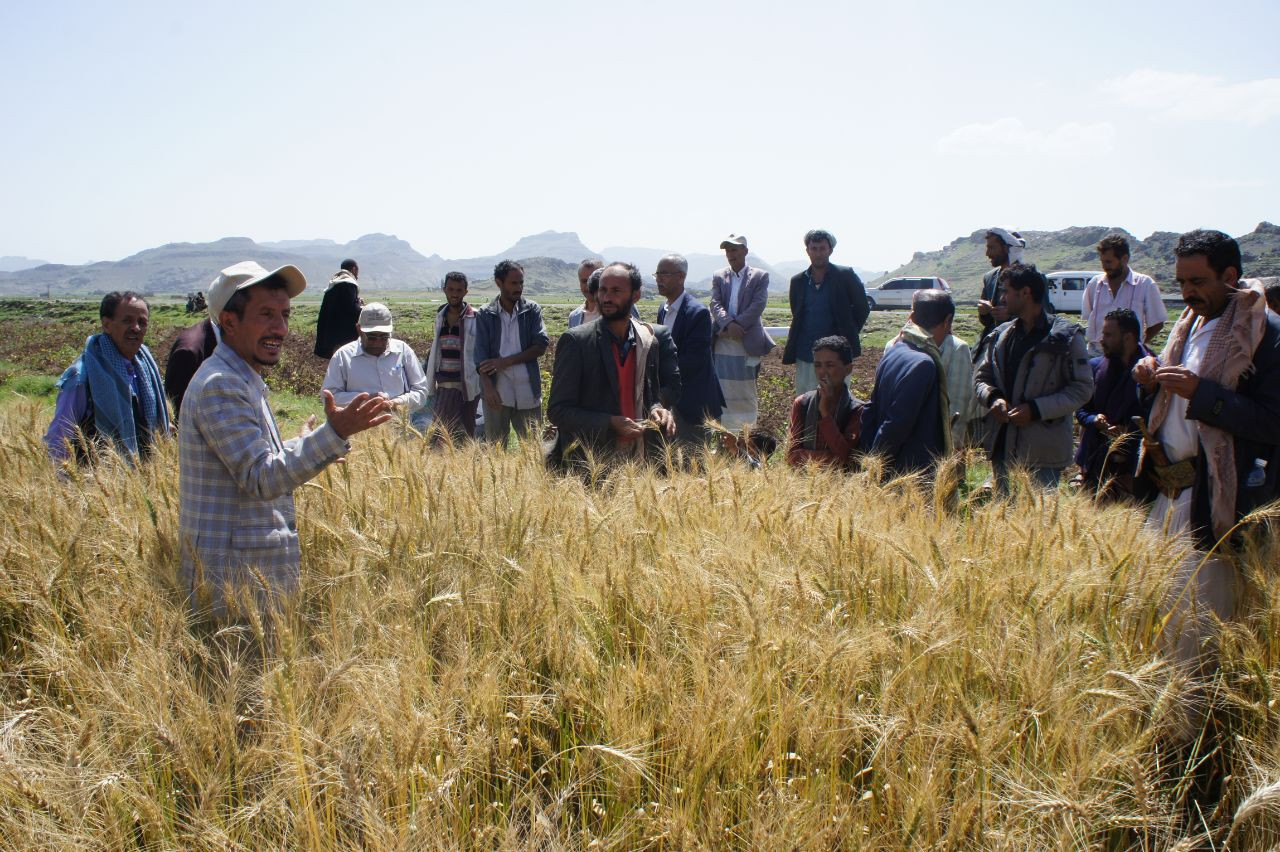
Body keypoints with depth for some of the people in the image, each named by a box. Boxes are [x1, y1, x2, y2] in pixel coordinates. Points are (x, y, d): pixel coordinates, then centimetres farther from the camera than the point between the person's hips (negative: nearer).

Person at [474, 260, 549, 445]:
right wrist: (488, 387, -18)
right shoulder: (485, 315, 4)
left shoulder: (532, 310, 5)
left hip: (528, 393, 0)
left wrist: (505, 362, -11)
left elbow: (540, 346, -4)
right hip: (497, 394, 0)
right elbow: (481, 355, -3)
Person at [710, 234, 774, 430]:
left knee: (747, 394, 2)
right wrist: (729, 324, -20)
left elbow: (758, 306, -8)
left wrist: (736, 325, -18)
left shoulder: (760, 276, 4)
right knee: (723, 392, 4)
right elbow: (715, 304, -1)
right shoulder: (718, 277, 12)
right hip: (722, 342, 3)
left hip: (747, 342, -2)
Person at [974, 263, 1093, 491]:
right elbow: (980, 377, 17)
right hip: (1002, 445, 6)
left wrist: (1036, 409, -16)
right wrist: (992, 398, -6)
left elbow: (1082, 388, -8)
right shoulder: (1001, 335, 11)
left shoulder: (1066, 337, -6)